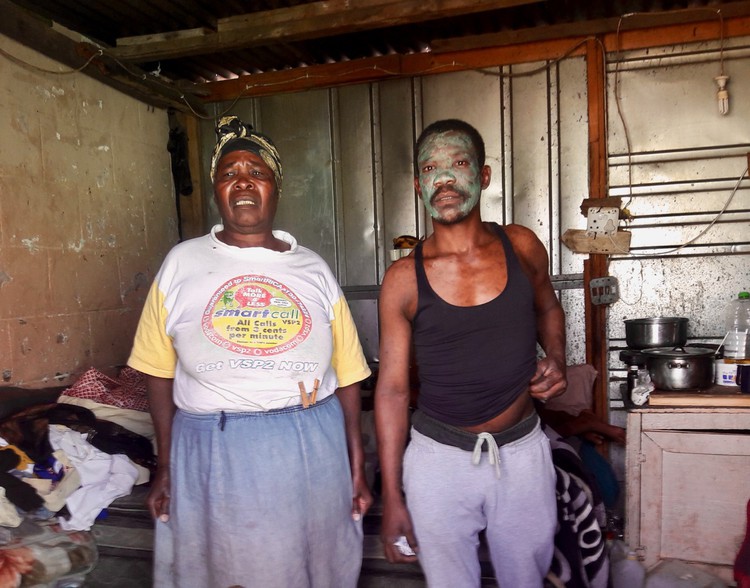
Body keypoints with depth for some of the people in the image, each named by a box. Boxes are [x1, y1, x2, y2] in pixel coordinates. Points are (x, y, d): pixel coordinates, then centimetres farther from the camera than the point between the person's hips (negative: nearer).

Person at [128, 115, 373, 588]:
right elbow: (159, 370, 5)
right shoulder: (182, 263, 1)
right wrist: (165, 465, 3)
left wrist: (358, 467, 1)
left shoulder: (314, 269, 3)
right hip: (210, 455, 0)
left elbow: (346, 374, 3)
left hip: (313, 451, 1)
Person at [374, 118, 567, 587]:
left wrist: (556, 360, -4)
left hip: (522, 452, 2)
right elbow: (392, 389, -7)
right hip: (438, 457, -2)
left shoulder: (522, 247, -4)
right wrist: (392, 497, -6)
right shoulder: (404, 279, -11)